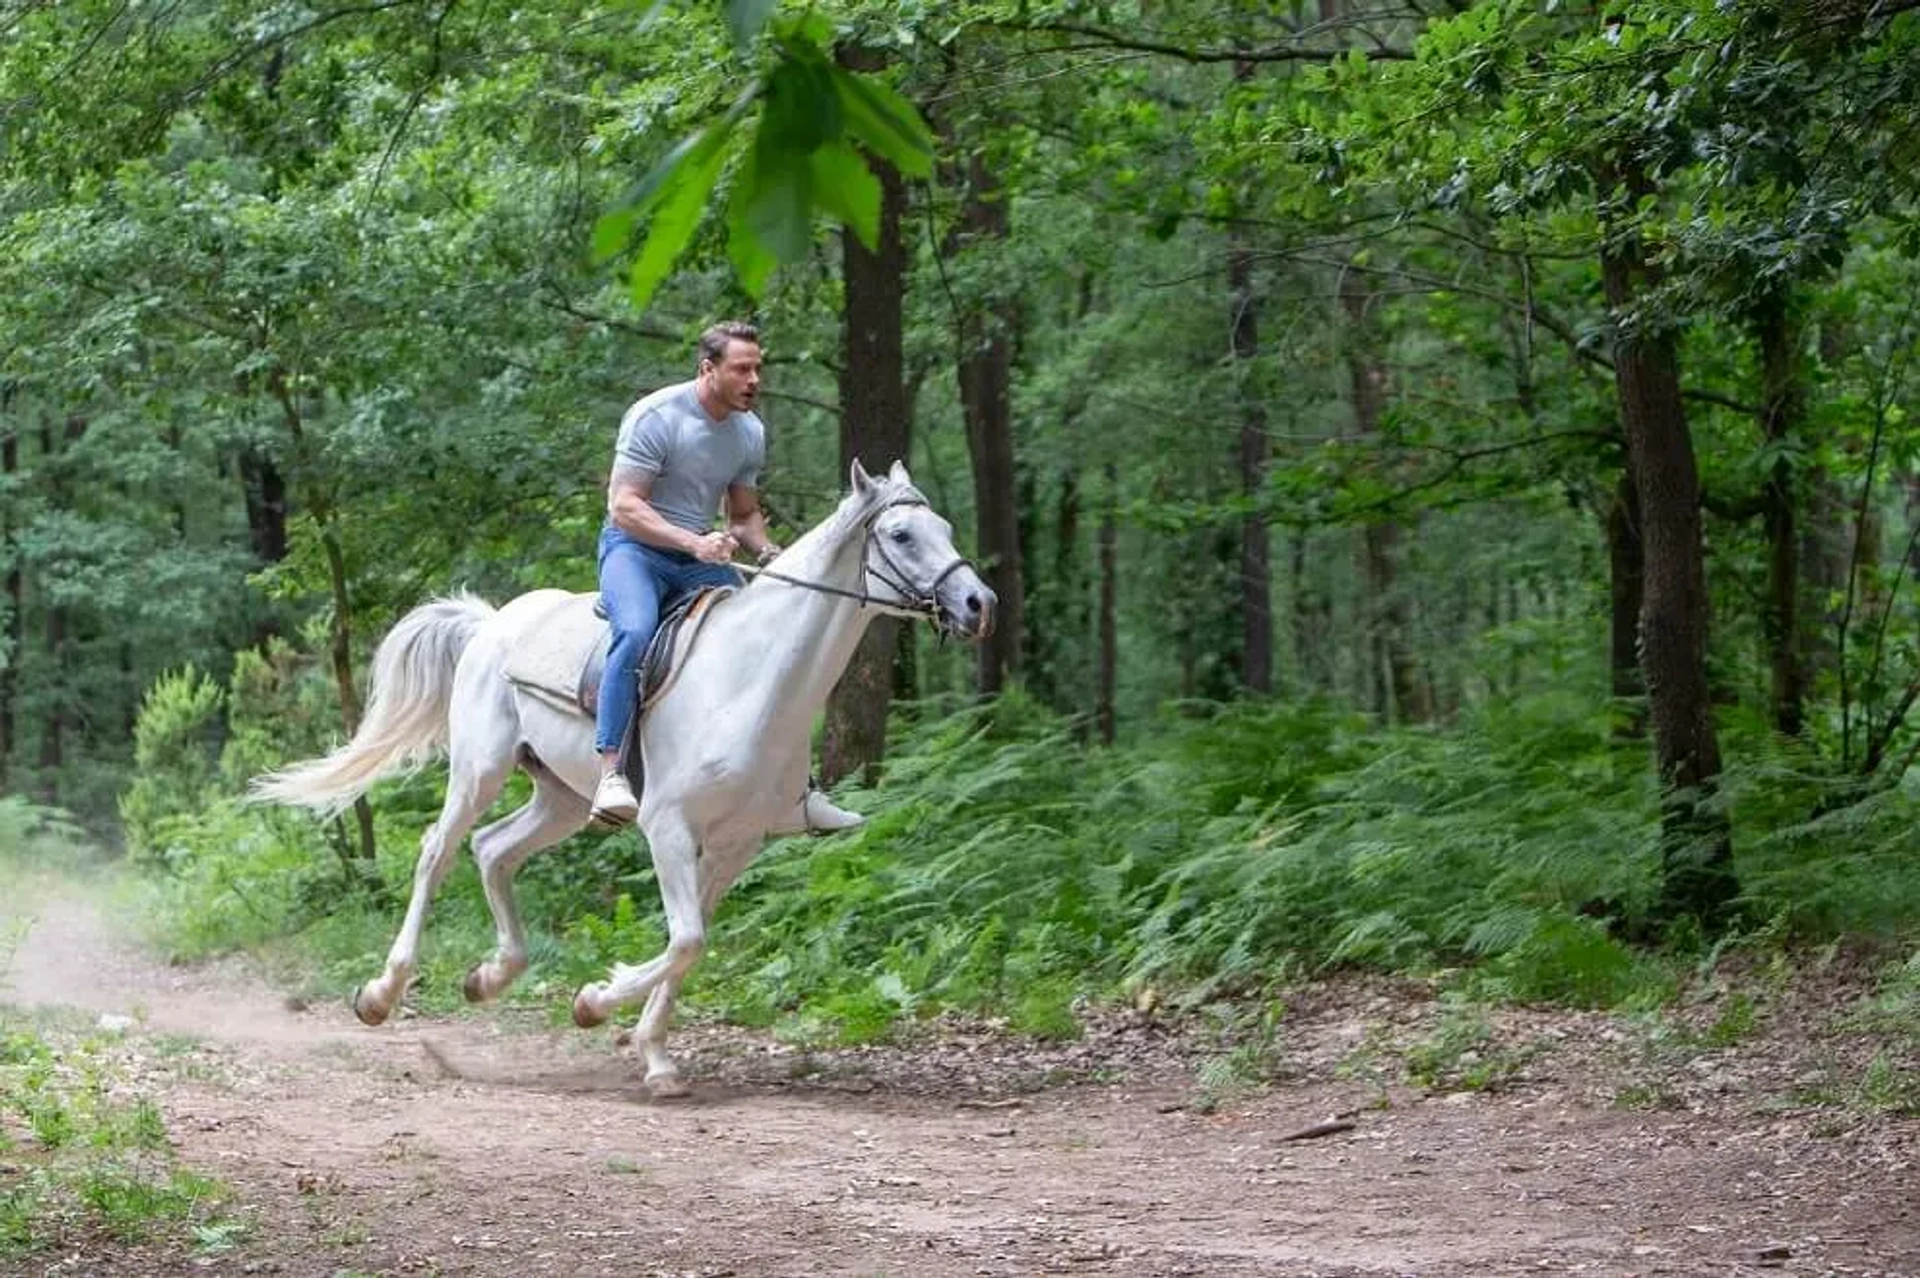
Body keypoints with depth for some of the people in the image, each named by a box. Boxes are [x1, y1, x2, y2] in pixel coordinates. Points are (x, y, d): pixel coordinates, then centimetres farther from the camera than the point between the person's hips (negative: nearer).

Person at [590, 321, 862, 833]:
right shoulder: (656, 417, -15)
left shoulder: (750, 431, 7)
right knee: (636, 632, -36)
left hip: (701, 560, 7)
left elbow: (744, 513, 18)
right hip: (635, 548, -7)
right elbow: (624, 508, -19)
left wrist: (765, 549, -5)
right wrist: (692, 541, -31)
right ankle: (609, 772, -39)